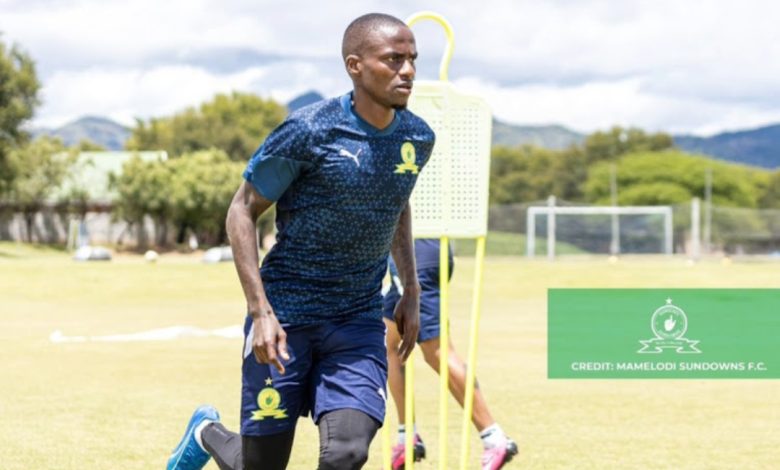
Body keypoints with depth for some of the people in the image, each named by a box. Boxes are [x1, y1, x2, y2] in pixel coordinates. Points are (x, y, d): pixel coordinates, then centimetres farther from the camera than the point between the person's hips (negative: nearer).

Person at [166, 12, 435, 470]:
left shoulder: (418, 139, 0)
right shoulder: (308, 132, -17)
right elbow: (243, 211, -9)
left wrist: (412, 292, 14)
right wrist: (260, 311, -17)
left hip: (358, 322, 4)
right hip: (286, 316, -3)